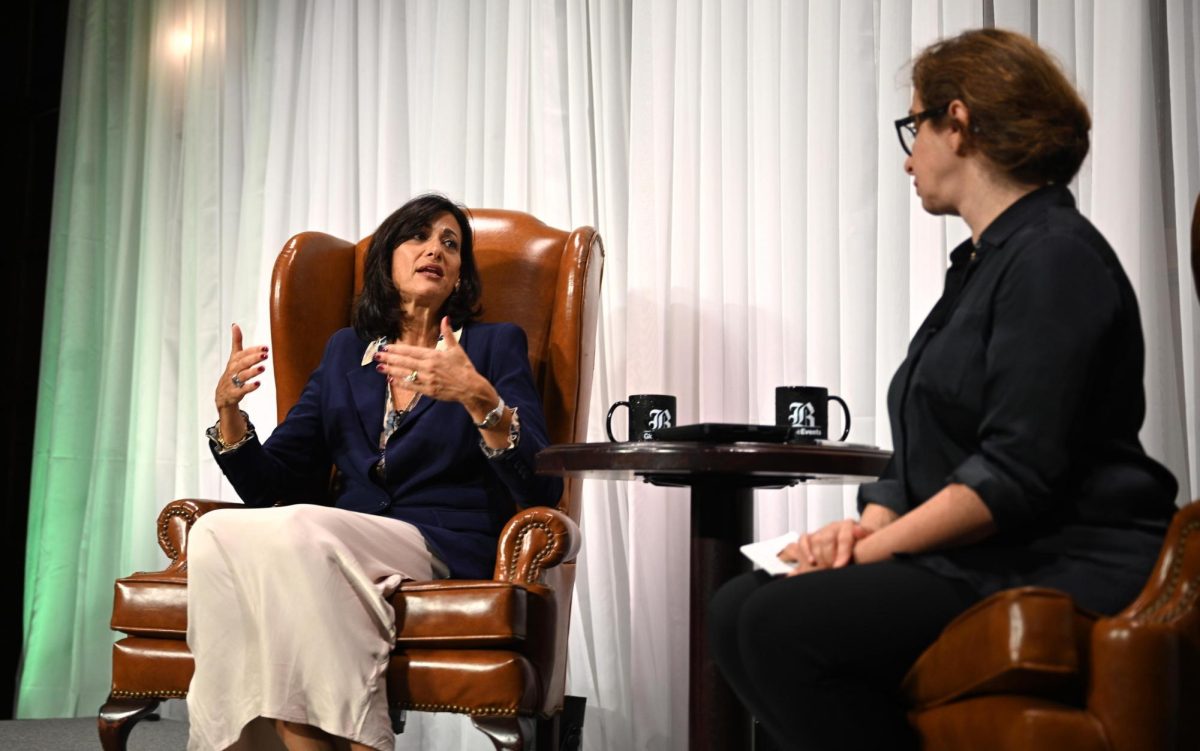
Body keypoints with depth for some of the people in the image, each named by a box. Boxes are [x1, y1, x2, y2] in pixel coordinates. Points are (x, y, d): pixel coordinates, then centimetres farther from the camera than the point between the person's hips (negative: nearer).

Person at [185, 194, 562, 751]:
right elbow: (272, 484, 17)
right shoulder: (345, 351, 21)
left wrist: (477, 397, -21)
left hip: (444, 555, -4)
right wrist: (229, 410, -2)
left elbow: (541, 489, -5)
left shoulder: (496, 345, 10)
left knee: (295, 532, -32)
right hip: (340, 546, 4)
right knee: (215, 533, -26)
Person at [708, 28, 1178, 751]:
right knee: (737, 608, -5)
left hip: (1064, 574, -9)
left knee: (784, 623, -26)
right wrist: (872, 523, -1)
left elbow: (1018, 473, -20)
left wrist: (874, 548, -16)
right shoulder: (980, 263, 20)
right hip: (985, 562, 9)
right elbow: (926, 445, 18)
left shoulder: (1055, 256, -11)